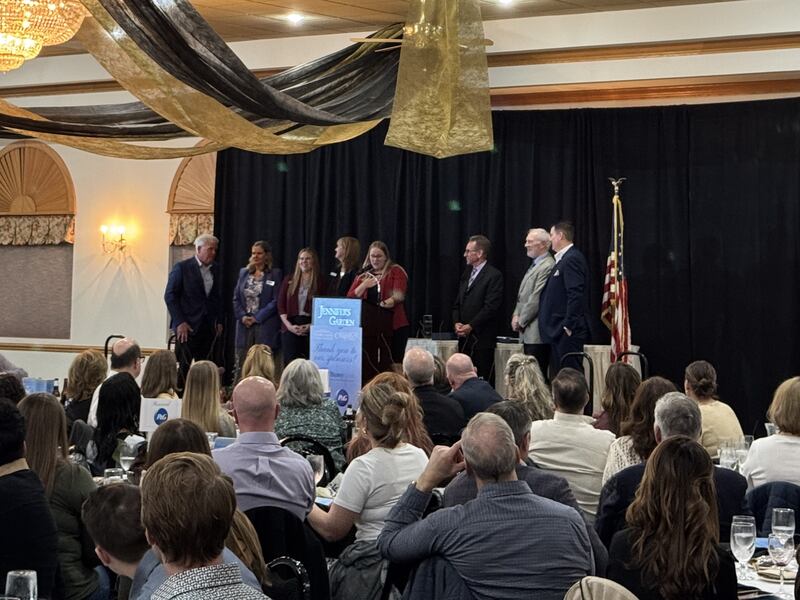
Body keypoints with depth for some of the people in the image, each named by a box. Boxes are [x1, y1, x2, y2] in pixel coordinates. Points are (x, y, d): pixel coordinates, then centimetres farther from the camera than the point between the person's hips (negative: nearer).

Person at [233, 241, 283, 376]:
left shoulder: (275, 274, 0)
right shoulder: (244, 272, 14)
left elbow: (276, 301, -6)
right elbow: (236, 298, 12)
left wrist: (256, 318, -11)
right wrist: (242, 316, -4)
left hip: (265, 326, -4)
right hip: (244, 325, 4)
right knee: (241, 365, 3)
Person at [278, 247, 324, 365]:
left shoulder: (320, 282, 4)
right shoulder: (289, 281, 12)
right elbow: (280, 305, 8)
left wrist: (312, 326, -13)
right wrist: (289, 325, -5)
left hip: (312, 328, -2)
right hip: (290, 328, 2)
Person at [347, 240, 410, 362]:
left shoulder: (396, 271, 4)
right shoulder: (363, 275, 17)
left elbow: (399, 294, -12)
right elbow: (349, 298, 11)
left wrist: (391, 301, -32)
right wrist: (363, 286, -4)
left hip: (394, 325, -4)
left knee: (395, 361, -10)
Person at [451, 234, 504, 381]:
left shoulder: (494, 275, -7)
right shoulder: (467, 273, 17)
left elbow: (491, 307, -14)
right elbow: (457, 303, 19)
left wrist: (470, 326, -15)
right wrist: (456, 322, 2)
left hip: (481, 338, -7)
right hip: (464, 337, 7)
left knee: (482, 379, -5)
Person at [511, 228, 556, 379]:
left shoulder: (547, 266, -13)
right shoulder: (534, 265, 20)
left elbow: (536, 299, -17)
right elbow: (522, 295, 22)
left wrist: (521, 321, -10)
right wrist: (516, 315, 7)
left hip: (537, 333, -10)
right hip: (528, 332, 10)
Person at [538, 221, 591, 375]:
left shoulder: (572, 259, -13)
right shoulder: (564, 259, 18)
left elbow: (576, 295, -21)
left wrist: (568, 326, -21)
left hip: (568, 332, -10)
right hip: (559, 332, 10)